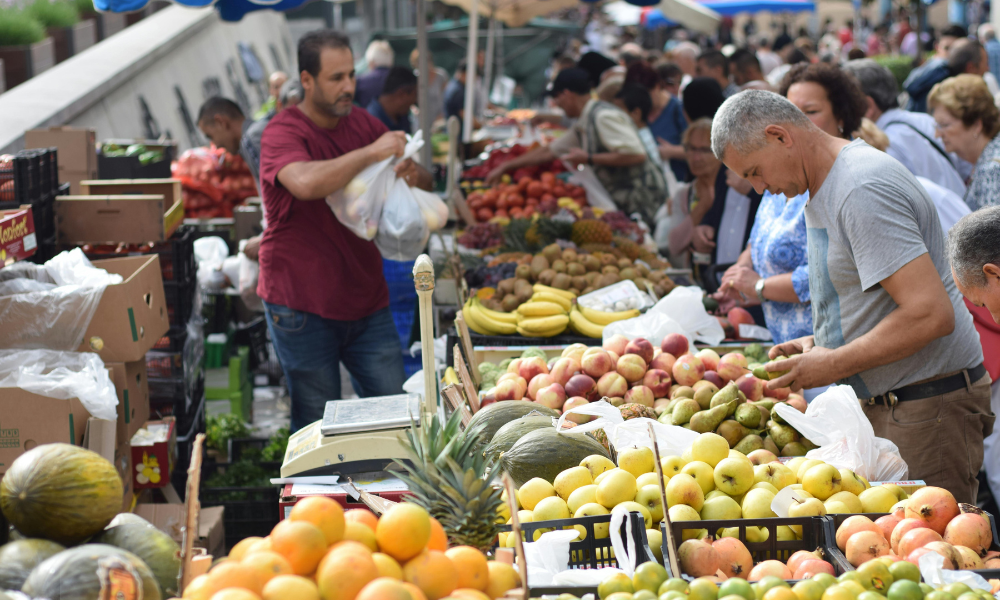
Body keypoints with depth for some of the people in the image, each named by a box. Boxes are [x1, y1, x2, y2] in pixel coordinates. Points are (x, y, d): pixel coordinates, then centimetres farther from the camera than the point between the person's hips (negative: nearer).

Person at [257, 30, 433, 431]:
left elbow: (426, 185, 12)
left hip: (366, 301, 5)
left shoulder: (364, 125, 8)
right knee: (317, 426, 3)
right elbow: (306, 183, -35)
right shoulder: (284, 133, -12)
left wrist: (414, 176, -13)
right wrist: (370, 153, -28)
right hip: (301, 305, -5)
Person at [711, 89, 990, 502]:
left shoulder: (862, 191, -20)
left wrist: (833, 364, -17)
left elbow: (929, 315, -26)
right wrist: (820, 343, 9)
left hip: (929, 406, -9)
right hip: (882, 403, 10)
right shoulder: (821, 191, 13)